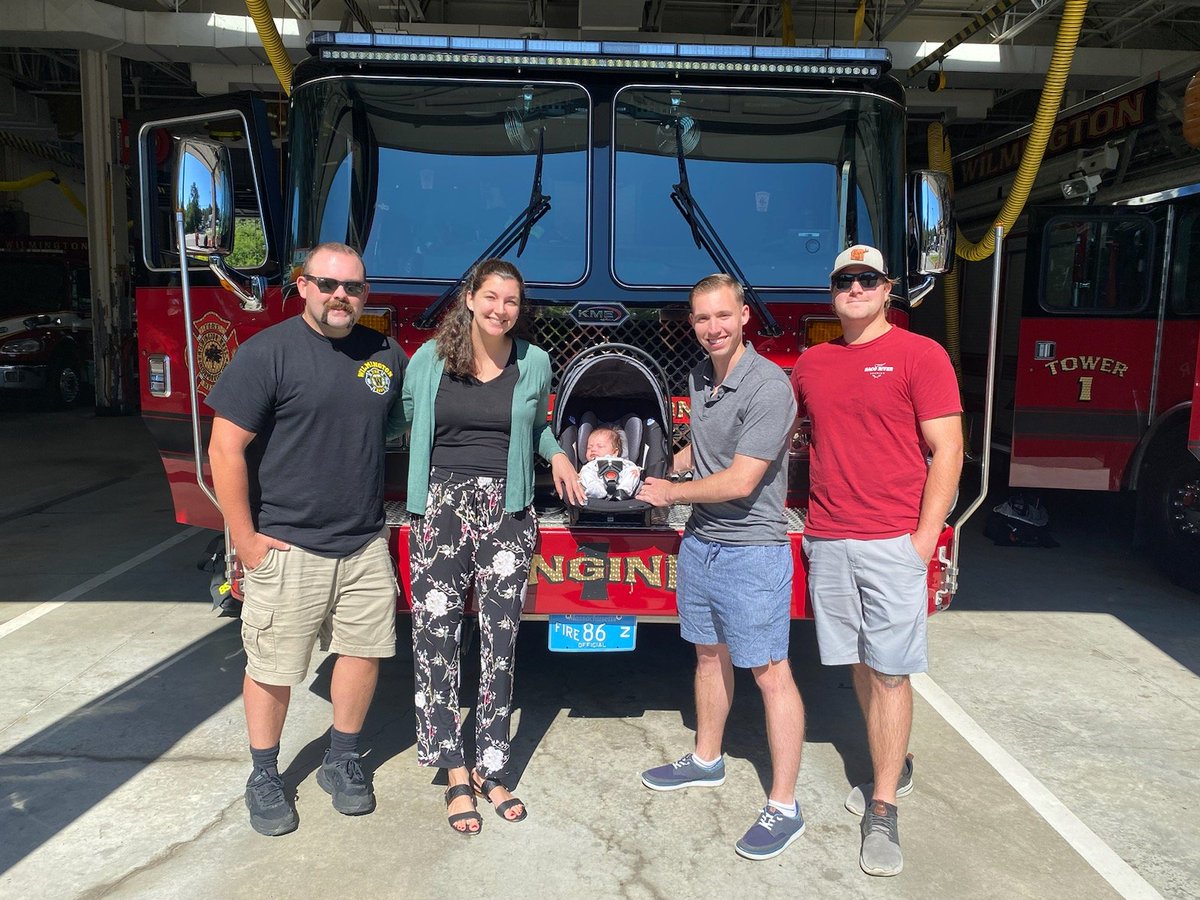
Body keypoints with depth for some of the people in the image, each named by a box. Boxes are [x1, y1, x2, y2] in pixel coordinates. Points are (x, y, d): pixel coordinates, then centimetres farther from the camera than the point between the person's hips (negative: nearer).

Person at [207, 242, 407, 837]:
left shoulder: (386, 355, 6)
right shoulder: (268, 352, -10)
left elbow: (400, 425, 21)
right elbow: (226, 448, -12)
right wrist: (245, 538, -13)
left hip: (365, 544, 5)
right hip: (287, 547, -4)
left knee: (364, 650, 11)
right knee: (273, 667, 7)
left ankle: (342, 762, 32)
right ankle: (264, 777, 28)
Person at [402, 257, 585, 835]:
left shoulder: (534, 363, 6)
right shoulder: (429, 359, 2)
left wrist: (556, 454, 7)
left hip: (507, 511, 1)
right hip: (440, 506, 0)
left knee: (500, 641, 4)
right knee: (436, 636, 0)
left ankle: (491, 770, 18)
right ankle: (455, 772, 13)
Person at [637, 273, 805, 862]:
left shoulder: (768, 386, -19)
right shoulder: (700, 378, 8)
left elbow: (740, 481, -22)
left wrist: (671, 494, -9)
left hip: (752, 552, -8)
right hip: (700, 542, 8)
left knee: (770, 673, 0)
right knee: (710, 654, 20)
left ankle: (784, 808, 11)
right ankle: (706, 761, 38)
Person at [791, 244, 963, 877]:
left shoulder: (919, 355, -3)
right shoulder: (811, 363, 12)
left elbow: (947, 451, -6)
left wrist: (926, 536, -12)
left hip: (892, 543, -4)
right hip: (827, 541, 5)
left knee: (889, 672, 0)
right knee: (860, 665, 14)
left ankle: (883, 809, 12)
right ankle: (893, 765, 34)